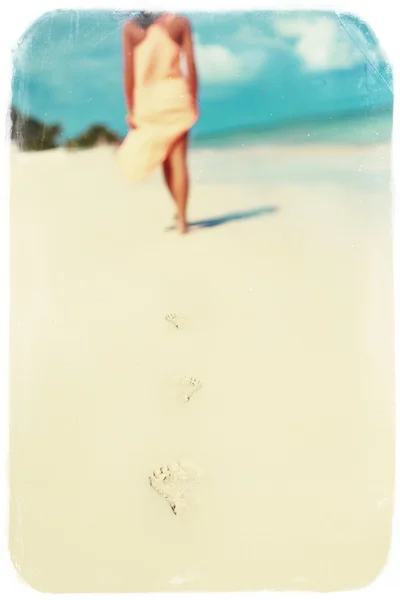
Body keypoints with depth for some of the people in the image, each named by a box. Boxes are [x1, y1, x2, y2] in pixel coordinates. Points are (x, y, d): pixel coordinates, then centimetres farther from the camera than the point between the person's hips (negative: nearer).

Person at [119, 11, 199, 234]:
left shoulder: (131, 28, 2)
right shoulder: (180, 22, 2)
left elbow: (129, 71, -3)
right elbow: (191, 65, -3)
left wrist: (131, 109, 0)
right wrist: (193, 101, 2)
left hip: (147, 99, 1)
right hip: (177, 95, -1)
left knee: (165, 160, 15)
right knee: (178, 160, 0)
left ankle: (180, 210, 24)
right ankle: (181, 220, 1)